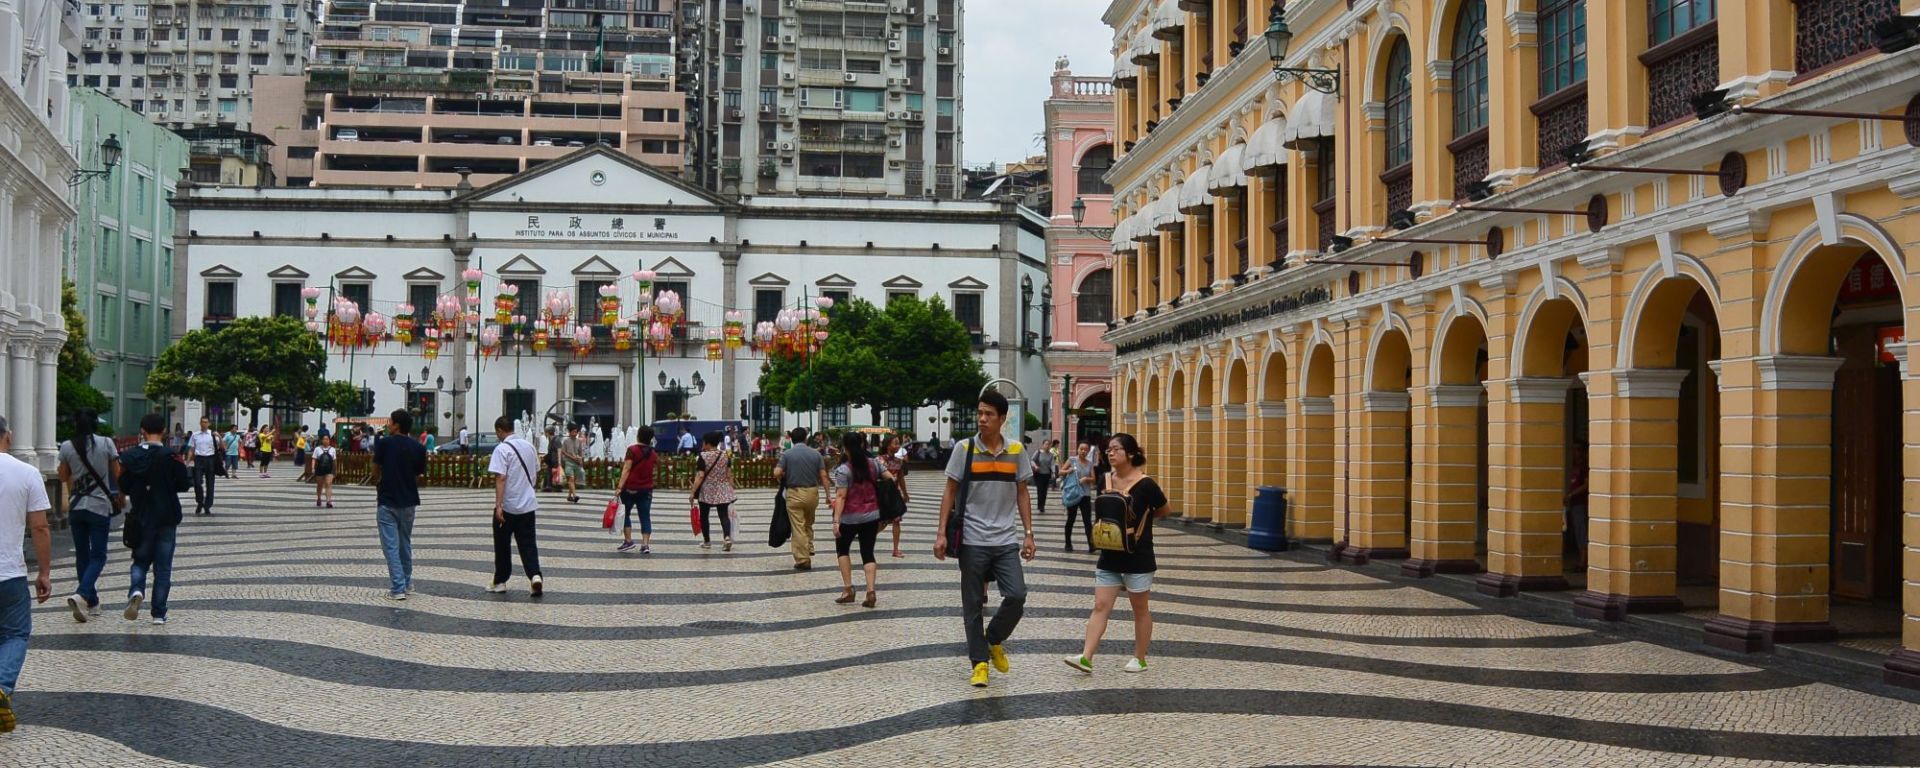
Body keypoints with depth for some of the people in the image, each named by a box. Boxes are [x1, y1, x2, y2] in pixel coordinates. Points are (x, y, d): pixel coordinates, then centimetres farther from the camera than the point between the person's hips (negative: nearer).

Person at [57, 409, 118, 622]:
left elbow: (64, 477, 10)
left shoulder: (67, 447, -1)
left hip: (76, 507, 3)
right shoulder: (106, 443, -8)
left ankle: (92, 602, 17)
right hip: (100, 506, -3)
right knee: (98, 556, 1)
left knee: (82, 555, 13)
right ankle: (81, 594, -21)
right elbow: (118, 473, 0)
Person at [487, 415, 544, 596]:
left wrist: (498, 505, -22)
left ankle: (500, 581, 19)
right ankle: (535, 575, -15)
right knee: (528, 543, 5)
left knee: (502, 544, 10)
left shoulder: (502, 449, -13)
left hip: (508, 506, -5)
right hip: (528, 504, 5)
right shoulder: (528, 446, 8)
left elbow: (500, 478, -20)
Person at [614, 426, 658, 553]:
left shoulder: (632, 450, -9)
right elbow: (658, 461, 31)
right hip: (646, 489, 4)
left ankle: (628, 540, 3)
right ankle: (645, 544, -6)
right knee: (645, 517, 3)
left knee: (624, 514, 11)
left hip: (630, 488, -4)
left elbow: (627, 469, -17)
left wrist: (620, 485, -21)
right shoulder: (652, 453, 8)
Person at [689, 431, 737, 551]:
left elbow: (701, 476, -16)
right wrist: (731, 490, 10)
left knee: (704, 516, 14)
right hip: (723, 492, 3)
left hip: (706, 492, -3)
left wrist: (693, 493, -13)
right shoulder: (726, 455, 0)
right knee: (724, 515, 1)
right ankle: (727, 537, -22)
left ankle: (707, 542, 20)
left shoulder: (703, 456, -12)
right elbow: (729, 475, 1)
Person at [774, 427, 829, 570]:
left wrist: (783, 480, 10)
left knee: (798, 527, -1)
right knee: (808, 524, 24)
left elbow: (777, 473, -12)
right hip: (812, 492, 3)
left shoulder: (787, 454, -4)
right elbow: (823, 476, -1)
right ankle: (809, 550, 21)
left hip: (794, 493, -3)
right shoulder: (816, 454, 1)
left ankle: (802, 560, -2)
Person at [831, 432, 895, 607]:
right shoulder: (874, 464, 1)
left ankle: (848, 589, 8)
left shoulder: (843, 470, -13)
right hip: (872, 516, 4)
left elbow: (841, 497, -17)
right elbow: (891, 479, 8)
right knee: (867, 553, 9)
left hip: (850, 518, -4)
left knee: (842, 549, 17)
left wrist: (836, 521, -18)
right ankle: (870, 591, -6)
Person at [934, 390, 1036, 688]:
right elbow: (950, 492, 1)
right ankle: (979, 662, 14)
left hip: (1006, 540, 1)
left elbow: (1022, 494, 10)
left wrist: (1028, 534, 5)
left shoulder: (1017, 451, 3)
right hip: (972, 540, -1)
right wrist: (941, 533, -6)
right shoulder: (964, 449, -3)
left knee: (1017, 596, -10)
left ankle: (994, 640, 17)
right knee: (973, 604, 2)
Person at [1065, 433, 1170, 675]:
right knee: (1100, 606, 0)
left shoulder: (1145, 485, -12)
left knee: (1139, 609, 8)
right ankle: (1086, 657, -6)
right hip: (1109, 556, 5)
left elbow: (1165, 510, 1)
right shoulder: (1105, 483, 4)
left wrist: (1139, 520, -3)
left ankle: (1139, 659, 20)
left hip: (1137, 557, -5)